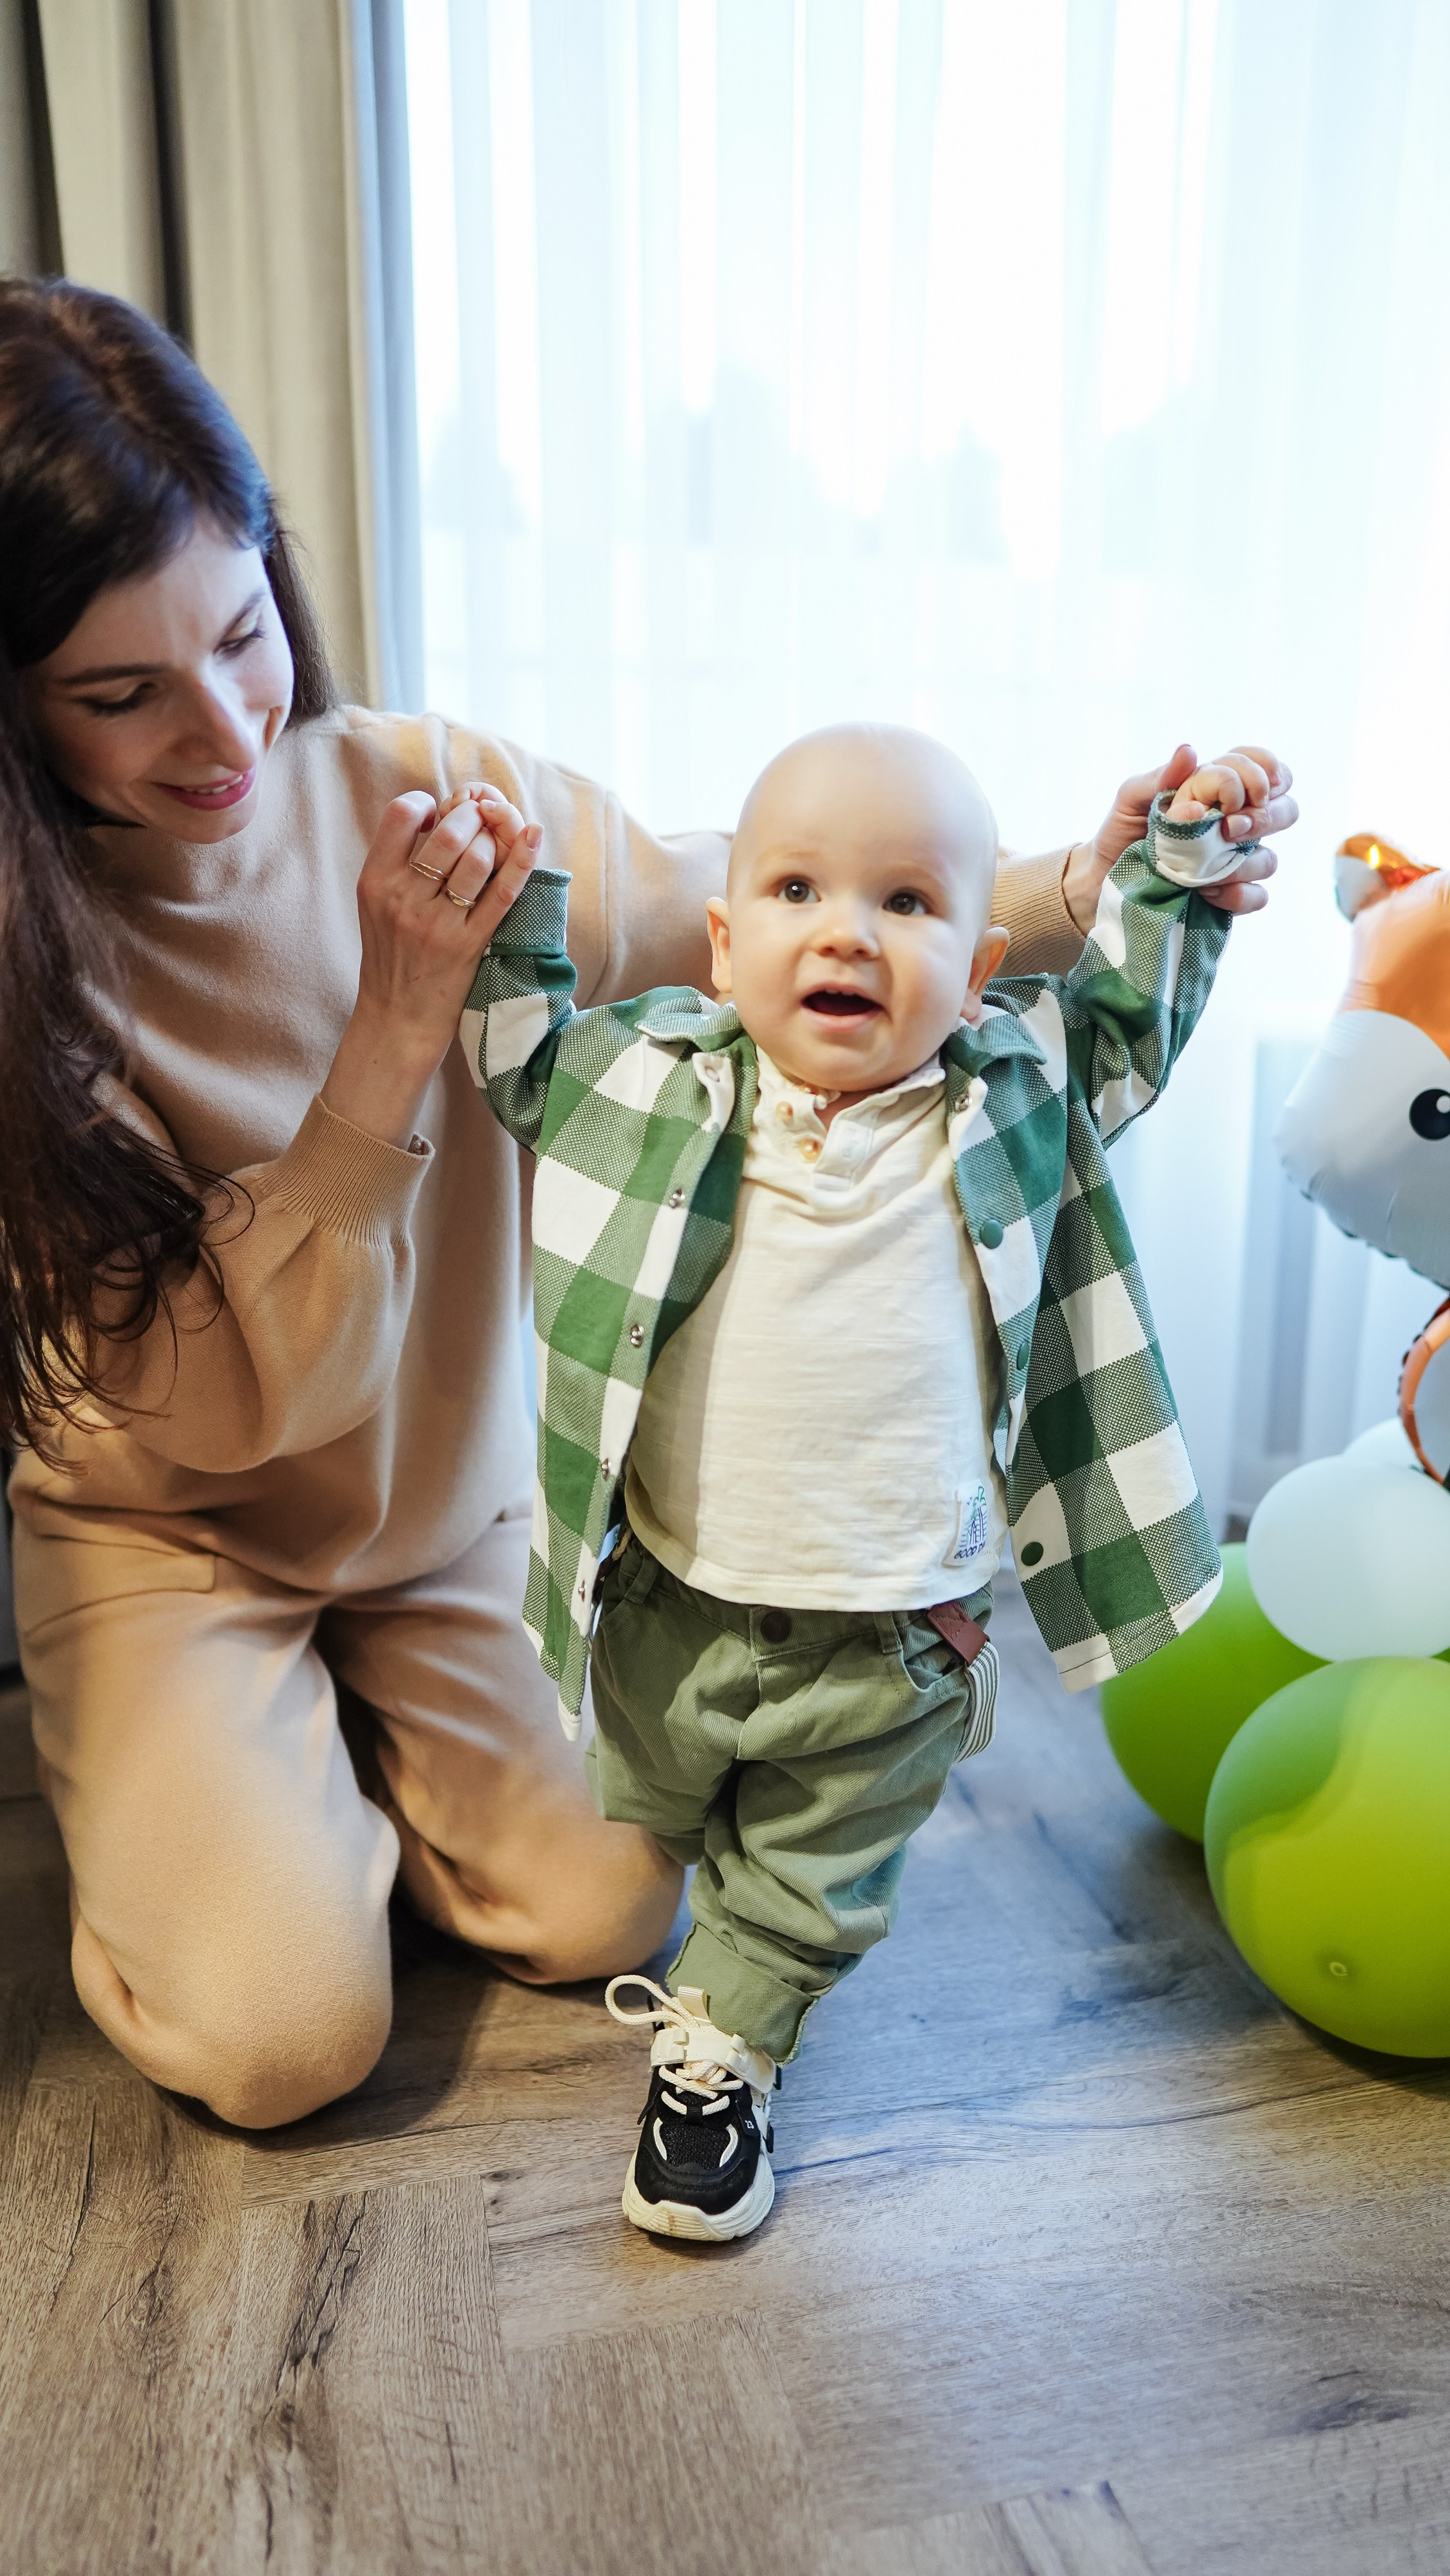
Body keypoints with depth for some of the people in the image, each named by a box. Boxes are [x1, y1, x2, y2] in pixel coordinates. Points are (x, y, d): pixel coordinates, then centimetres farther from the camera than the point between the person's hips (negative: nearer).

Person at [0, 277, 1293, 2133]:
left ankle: (341, 1735, 25)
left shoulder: (415, 786, -16)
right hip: (171, 1535, -2)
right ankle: (161, 1784, 22)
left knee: (607, 1908, -4)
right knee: (286, 2035, -12)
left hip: (457, 1499, 3)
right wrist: (397, 1033, -34)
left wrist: (1072, 893, -23)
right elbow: (233, 1401, -25)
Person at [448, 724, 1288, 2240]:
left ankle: (715, 2055, 42)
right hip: (668, 1606, 1)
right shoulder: (654, 1071, -8)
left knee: (812, 1885, 17)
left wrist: (1180, 859, 5)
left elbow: (1128, 1016, 14)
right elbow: (526, 1062, 10)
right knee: (646, 1824, 27)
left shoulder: (1016, 1089, -6)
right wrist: (506, 921, -2)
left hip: (892, 1642, 0)